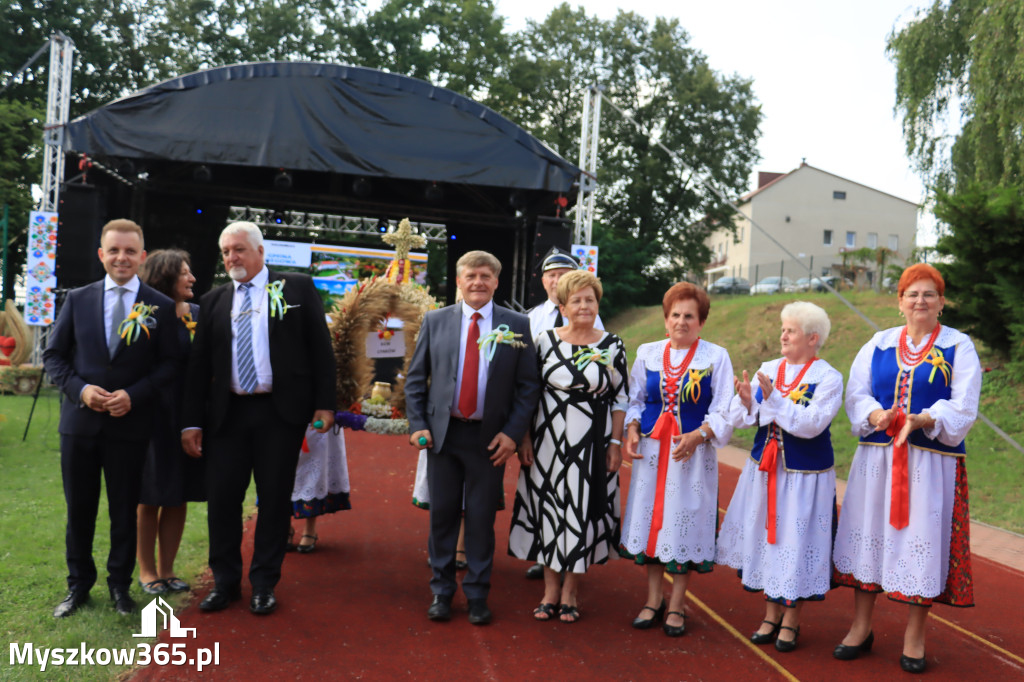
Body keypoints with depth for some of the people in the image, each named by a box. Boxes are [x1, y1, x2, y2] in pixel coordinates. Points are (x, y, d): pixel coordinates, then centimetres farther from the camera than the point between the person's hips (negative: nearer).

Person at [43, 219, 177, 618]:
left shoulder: (161, 307, -1)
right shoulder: (78, 299, 5)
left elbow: (169, 364, -2)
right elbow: (53, 356, 6)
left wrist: (134, 395, -15)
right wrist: (80, 389, -11)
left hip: (130, 424, -2)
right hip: (80, 420, 2)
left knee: (125, 510, 9)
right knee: (79, 508, 12)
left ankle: (120, 585, 25)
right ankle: (79, 584, 29)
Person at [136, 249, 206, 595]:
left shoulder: (197, 314, 6)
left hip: (189, 416, 4)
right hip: (154, 417, -4)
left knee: (179, 497, 9)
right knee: (150, 497, 6)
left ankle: (166, 569, 21)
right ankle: (147, 570, 19)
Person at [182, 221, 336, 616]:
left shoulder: (297, 288, 3)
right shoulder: (213, 301, 12)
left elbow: (320, 347, 1)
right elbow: (198, 364, 10)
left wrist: (324, 403, -6)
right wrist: (191, 421, 5)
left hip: (281, 411, -3)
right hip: (227, 413, 3)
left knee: (275, 498, 4)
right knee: (222, 497, 4)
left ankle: (264, 584, 18)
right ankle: (225, 582, 21)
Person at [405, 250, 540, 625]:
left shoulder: (517, 325, 0)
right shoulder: (435, 320, 4)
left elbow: (528, 386, 0)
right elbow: (415, 378, 7)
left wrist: (512, 432, -8)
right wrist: (417, 424, -3)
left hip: (490, 437, -1)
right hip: (442, 433, 1)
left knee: (481, 517, 7)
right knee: (442, 514, 9)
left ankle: (477, 595, 22)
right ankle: (441, 592, 25)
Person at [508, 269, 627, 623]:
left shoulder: (612, 345, -1)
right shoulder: (546, 340, 0)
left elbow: (620, 398, 2)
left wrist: (616, 442, -3)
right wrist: (525, 437, -1)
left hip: (591, 443, -1)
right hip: (548, 440, 1)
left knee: (581, 512, 5)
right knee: (548, 509, 8)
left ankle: (569, 592, 22)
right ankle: (551, 589, 24)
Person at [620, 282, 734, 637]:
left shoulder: (716, 356, 0)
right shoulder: (647, 353, 9)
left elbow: (723, 410, -3)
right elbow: (634, 399, 13)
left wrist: (698, 436, -18)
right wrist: (631, 430, -5)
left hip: (694, 451, -3)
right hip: (651, 449, 3)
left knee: (685, 521, 1)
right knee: (651, 519, 6)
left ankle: (676, 606, 15)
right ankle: (653, 600, 21)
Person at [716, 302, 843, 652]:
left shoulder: (828, 378, -9)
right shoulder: (768, 370, 4)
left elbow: (811, 425, -21)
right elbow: (741, 419, 1)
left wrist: (774, 398, -27)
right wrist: (746, 400, -20)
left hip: (804, 474, -5)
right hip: (764, 469, 5)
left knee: (796, 542, 2)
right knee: (765, 537, 11)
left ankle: (791, 622, 19)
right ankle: (771, 614, 26)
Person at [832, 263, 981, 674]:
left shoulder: (958, 347, 2)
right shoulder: (878, 344, 10)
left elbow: (962, 407, -6)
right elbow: (856, 394, 5)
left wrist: (922, 419, -23)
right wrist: (877, 416, -16)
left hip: (932, 462, -2)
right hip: (876, 457, 2)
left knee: (923, 540, 0)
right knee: (869, 535, 5)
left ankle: (914, 636, 17)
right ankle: (861, 627, 19)